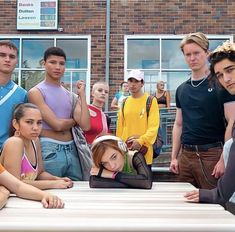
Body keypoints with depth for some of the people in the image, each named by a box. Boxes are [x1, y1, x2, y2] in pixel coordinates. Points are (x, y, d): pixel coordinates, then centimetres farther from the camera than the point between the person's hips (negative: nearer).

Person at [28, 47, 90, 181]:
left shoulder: (70, 95, 13)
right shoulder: (36, 92, -4)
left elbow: (85, 126, 0)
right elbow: (57, 125, -14)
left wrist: (82, 95, -1)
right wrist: (75, 120, 5)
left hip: (72, 150, 6)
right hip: (50, 150, -6)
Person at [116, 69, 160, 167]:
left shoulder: (150, 101, -3)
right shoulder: (124, 102, 11)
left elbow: (153, 127, -10)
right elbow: (120, 127, 13)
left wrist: (141, 141, -22)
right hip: (125, 149, 4)